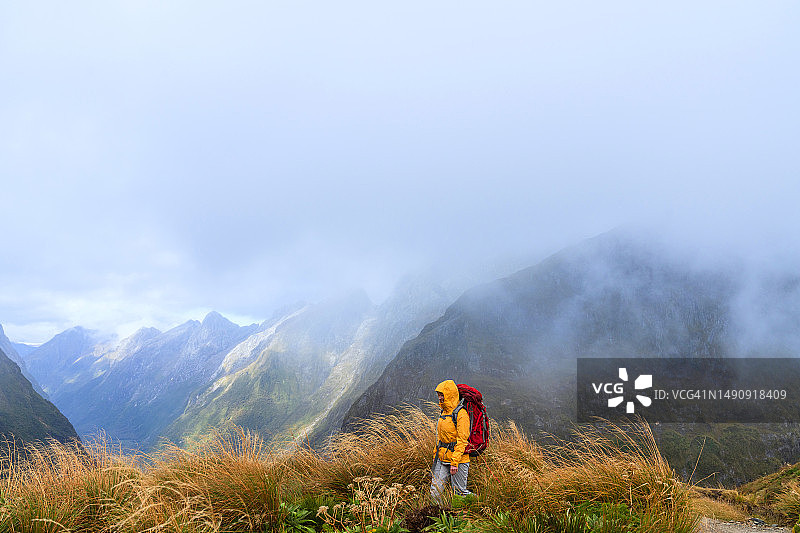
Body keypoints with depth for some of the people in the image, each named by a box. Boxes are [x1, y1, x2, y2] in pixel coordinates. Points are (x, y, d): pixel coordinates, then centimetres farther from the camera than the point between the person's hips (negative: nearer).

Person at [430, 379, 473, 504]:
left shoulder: (461, 413, -14)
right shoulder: (444, 412, 13)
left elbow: (462, 440, -19)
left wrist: (455, 462, -23)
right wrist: (436, 454, 18)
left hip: (458, 459, -8)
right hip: (442, 459, 8)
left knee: (460, 492, 0)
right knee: (435, 491, 5)